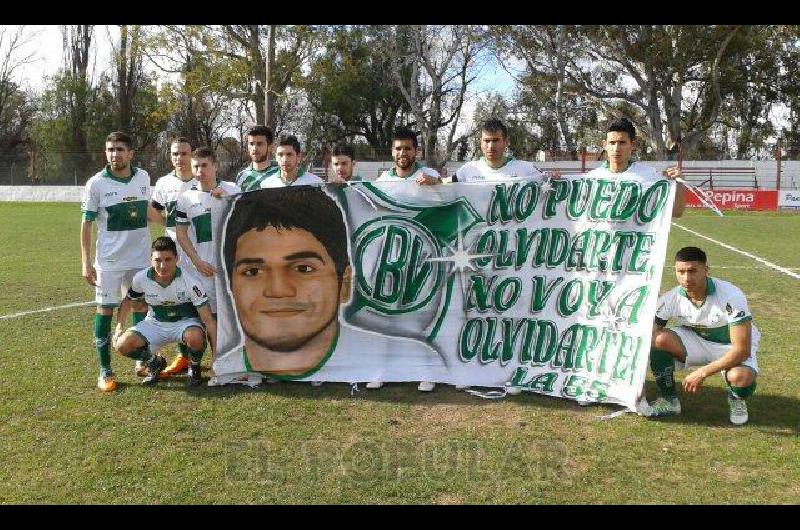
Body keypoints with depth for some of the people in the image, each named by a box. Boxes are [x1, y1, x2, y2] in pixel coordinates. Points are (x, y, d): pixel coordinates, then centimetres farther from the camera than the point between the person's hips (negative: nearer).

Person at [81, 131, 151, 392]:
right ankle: (105, 370, 10)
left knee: (141, 306, 10)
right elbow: (86, 224, -6)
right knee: (105, 310, 0)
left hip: (140, 258, 3)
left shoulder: (143, 177, 1)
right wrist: (86, 262, -10)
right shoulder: (96, 183, -9)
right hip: (109, 260, -3)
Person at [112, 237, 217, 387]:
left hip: (185, 321, -3)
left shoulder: (189, 282, -25)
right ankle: (155, 362, 11)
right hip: (155, 324, 4)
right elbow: (128, 301, 8)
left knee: (195, 337, -38)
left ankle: (194, 368, -3)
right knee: (122, 344, -20)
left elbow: (208, 320, -25)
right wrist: (119, 327, -8)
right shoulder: (141, 279, -15)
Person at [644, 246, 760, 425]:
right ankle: (669, 400, -6)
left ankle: (737, 400, 3)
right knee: (659, 339, -26)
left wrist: (702, 373, -31)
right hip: (696, 342, 3)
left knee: (740, 377, -37)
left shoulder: (731, 296, -29)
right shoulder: (669, 300, -19)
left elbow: (742, 350, -29)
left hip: (731, 346, -3)